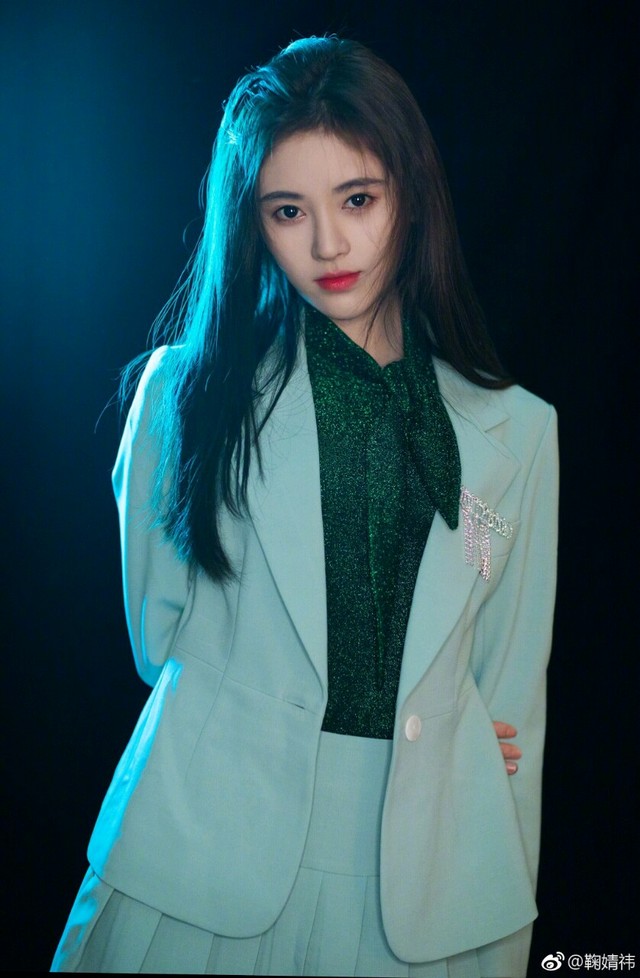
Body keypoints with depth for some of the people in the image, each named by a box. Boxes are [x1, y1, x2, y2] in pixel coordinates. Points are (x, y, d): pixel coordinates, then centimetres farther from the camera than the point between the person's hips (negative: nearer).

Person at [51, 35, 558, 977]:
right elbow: (159, 633, 6)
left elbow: (513, 692, 7)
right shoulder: (188, 389, 0)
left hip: (427, 887, 1)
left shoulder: (515, 430, 4)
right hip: (207, 865, -1)